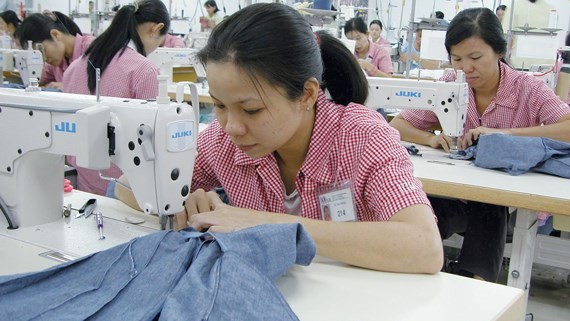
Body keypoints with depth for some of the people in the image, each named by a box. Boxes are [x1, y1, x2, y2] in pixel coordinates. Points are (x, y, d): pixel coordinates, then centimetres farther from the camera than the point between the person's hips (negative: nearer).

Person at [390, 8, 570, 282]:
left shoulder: (527, 90, -5)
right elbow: (397, 126, 4)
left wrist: (503, 133, -29)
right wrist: (430, 139, -16)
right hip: (456, 195, 2)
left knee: (488, 215, -33)